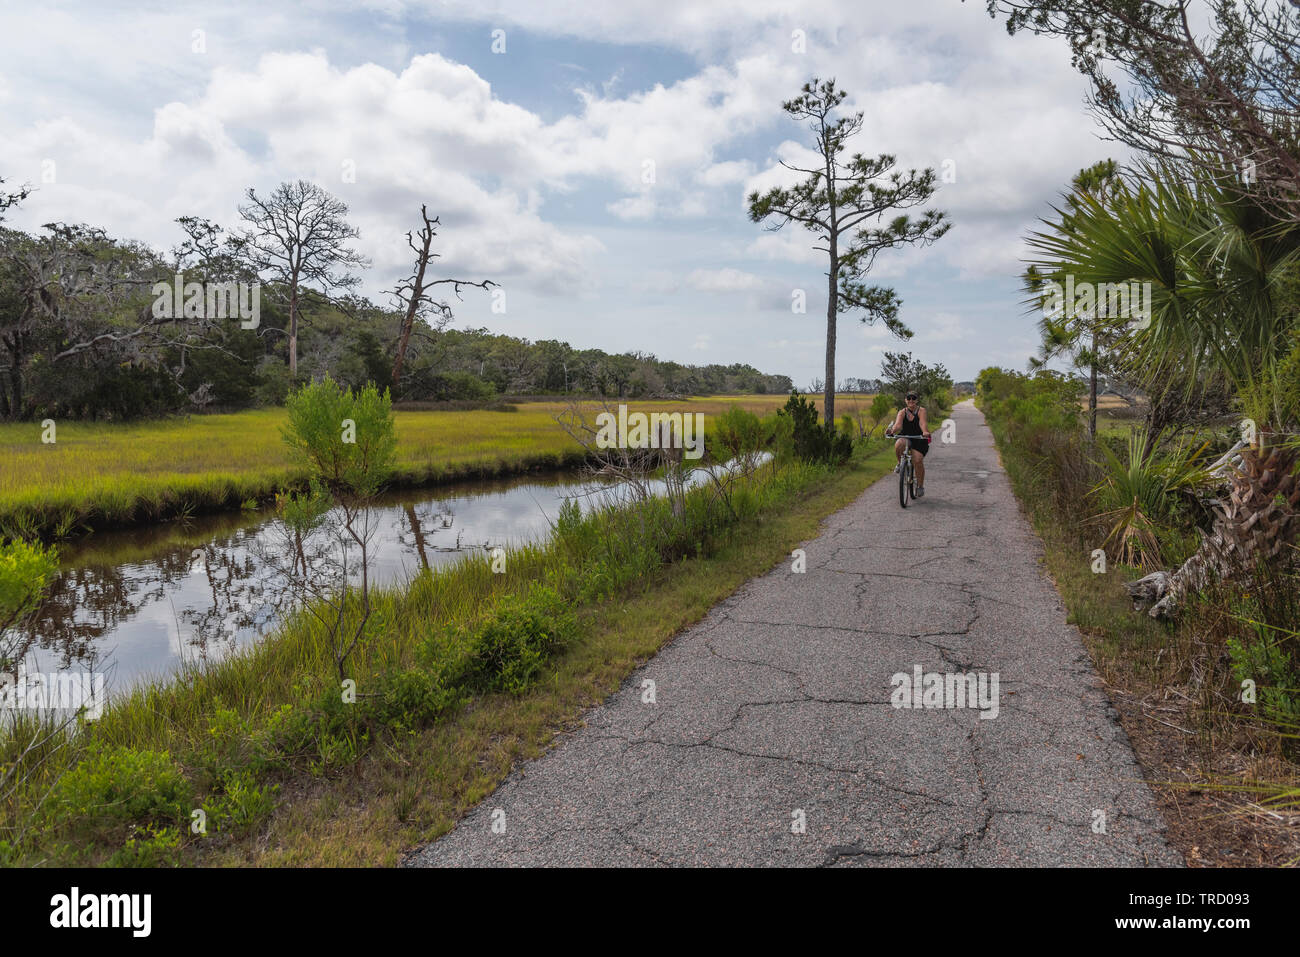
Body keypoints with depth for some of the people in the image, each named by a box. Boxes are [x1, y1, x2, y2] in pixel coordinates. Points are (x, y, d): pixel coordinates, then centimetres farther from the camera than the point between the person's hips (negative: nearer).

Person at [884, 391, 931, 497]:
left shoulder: (921, 410, -5)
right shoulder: (902, 412, 0)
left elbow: (922, 423, -23)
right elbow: (898, 424, -18)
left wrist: (925, 432, -45)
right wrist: (892, 430, -41)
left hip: (919, 439, -2)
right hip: (905, 437, 2)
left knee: (918, 461, -17)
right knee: (898, 445, -34)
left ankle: (920, 486, 4)